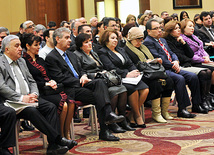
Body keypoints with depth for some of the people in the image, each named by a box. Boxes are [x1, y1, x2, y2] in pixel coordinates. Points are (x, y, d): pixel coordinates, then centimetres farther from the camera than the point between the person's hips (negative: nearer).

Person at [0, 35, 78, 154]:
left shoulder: (21, 61, 22)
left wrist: (34, 94, -2)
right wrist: (21, 98, -20)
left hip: (28, 97, 7)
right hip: (12, 102, -7)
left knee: (51, 107, -17)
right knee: (32, 111, -33)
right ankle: (58, 139, -28)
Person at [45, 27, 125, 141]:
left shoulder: (71, 55, 25)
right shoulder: (51, 58, -2)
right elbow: (60, 78, -11)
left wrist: (83, 76, 1)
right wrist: (79, 81, -12)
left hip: (80, 84, 7)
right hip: (69, 90, -7)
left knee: (99, 82, -25)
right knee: (97, 96, -26)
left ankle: (108, 113, -43)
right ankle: (104, 131, -26)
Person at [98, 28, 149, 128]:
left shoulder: (120, 50, 27)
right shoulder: (102, 52, 3)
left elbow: (130, 64, 19)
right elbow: (111, 68, -11)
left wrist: (135, 72, -3)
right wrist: (126, 74, -19)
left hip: (129, 77, 7)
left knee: (145, 89, -18)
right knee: (133, 89, -33)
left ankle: (132, 117, -11)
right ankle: (137, 116, -16)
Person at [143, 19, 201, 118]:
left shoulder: (163, 40, 25)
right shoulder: (148, 42, -5)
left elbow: (171, 53, 22)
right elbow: (158, 58, -13)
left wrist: (176, 61, 0)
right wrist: (172, 66, -13)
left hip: (172, 68, 9)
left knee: (193, 76, -8)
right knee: (180, 79, -32)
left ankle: (196, 104, -1)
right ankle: (182, 109, -27)